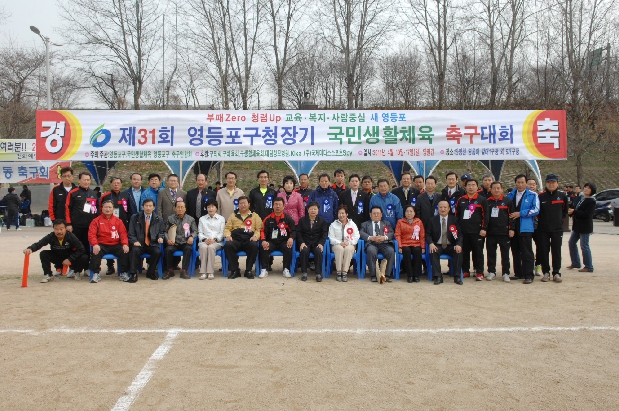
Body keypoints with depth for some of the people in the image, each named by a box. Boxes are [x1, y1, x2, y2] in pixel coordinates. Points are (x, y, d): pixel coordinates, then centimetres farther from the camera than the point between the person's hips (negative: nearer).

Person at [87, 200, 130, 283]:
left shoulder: (118, 221, 12)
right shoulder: (96, 221, 6)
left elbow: (123, 233, 5)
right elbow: (91, 234, -3)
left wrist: (125, 244, -14)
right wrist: (95, 244, -22)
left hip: (116, 245, 1)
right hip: (102, 245, -1)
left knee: (125, 252, -25)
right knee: (95, 253, -31)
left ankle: (124, 273, -9)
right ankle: (96, 274, -16)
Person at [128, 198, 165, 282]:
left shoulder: (159, 219, 10)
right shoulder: (135, 218, 7)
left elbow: (162, 232, 18)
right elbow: (131, 233, 5)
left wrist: (160, 237, -4)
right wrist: (134, 241, -12)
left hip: (152, 244, 1)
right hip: (139, 244, -1)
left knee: (158, 252, -30)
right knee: (135, 251, -34)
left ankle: (150, 272, -7)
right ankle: (133, 274, -21)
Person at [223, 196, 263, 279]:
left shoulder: (255, 216, 21)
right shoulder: (233, 215, 25)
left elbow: (259, 229, 11)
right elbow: (227, 228, 18)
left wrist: (255, 236, -8)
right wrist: (228, 235, -3)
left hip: (249, 240, -1)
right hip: (236, 240, 1)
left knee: (254, 246, -36)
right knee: (227, 245, -33)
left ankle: (248, 270, -18)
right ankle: (235, 270, -19)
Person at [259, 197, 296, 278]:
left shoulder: (288, 219, 7)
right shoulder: (268, 219, 9)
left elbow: (293, 230, 4)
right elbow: (263, 231, 6)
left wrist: (291, 238, -18)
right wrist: (263, 241, -14)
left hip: (284, 241, -1)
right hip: (271, 241, 1)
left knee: (288, 249, -32)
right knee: (264, 249, -29)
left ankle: (286, 270, -20)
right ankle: (264, 270, -20)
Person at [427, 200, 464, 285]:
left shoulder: (454, 220, 5)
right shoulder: (433, 220, 5)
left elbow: (460, 234, 0)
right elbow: (428, 234, 3)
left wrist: (459, 244, -20)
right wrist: (431, 243, -19)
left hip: (451, 246, 0)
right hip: (437, 245, 0)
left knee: (459, 252, -29)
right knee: (433, 252, -32)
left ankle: (457, 276, -20)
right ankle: (438, 276, -29)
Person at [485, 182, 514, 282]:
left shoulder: (507, 201, 2)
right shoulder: (487, 202, 7)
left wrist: (511, 229, -4)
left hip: (504, 232, -2)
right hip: (490, 232, 2)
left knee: (505, 253, 3)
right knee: (491, 253, 7)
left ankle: (506, 273, 11)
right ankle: (491, 272, 16)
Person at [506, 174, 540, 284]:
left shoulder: (532, 195, 1)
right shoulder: (510, 195, 14)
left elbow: (535, 210, -9)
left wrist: (520, 213, -14)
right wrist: (508, 215, -4)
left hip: (525, 228, -5)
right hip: (512, 227, 5)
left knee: (527, 253, -6)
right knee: (515, 252, 10)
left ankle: (528, 275, -2)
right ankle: (518, 273, 19)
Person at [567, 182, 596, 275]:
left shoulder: (591, 201, -13)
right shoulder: (582, 199, 14)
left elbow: (587, 214, -21)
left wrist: (574, 212, -19)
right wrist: (571, 211, -3)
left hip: (585, 227, -9)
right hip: (577, 226, 9)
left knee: (584, 246, -5)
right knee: (571, 242, 13)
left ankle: (588, 267, 5)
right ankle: (575, 263, 24)